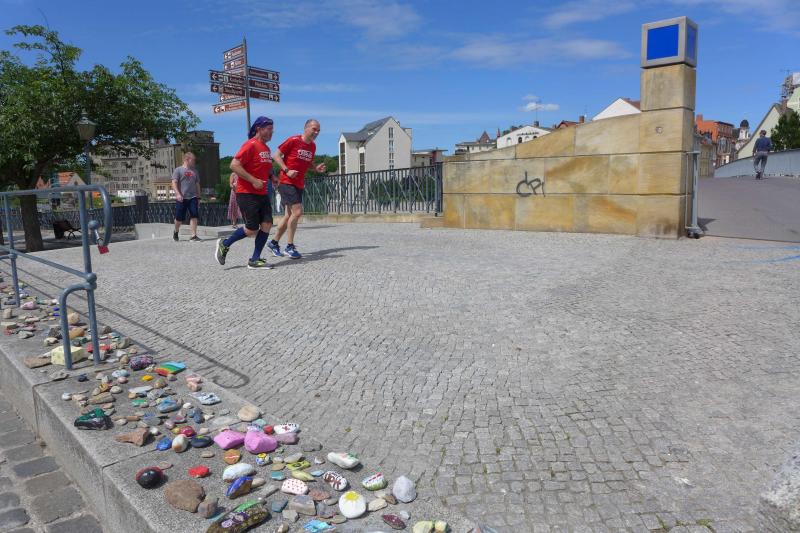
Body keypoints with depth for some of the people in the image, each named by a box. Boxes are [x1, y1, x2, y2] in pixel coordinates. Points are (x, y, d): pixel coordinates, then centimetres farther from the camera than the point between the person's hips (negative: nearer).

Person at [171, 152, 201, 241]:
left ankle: (194, 235, -10)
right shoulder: (178, 170, 1)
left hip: (193, 197, 3)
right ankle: (176, 232, 28)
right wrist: (178, 194, -20)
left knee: (194, 216, -10)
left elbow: (197, 184, 19)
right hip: (181, 198, -3)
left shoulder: (194, 171, 15)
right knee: (179, 217, 3)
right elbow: (174, 183, -7)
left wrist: (198, 197, 16)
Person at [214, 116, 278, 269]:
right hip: (247, 194, -8)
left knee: (267, 225, -3)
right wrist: (253, 181, -22)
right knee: (252, 230, -5)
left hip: (262, 194, 8)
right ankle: (224, 244, 18)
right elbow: (234, 165, -19)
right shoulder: (250, 145, -13)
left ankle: (255, 260, 5)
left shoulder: (266, 148, 14)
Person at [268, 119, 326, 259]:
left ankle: (274, 242, 26)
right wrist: (287, 170, -18)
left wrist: (316, 168, 2)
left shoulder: (313, 146, 9)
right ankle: (289, 246, -5)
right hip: (286, 183, -8)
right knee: (297, 211, -16)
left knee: (290, 215, 11)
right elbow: (277, 155, -7)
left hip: (299, 185, 8)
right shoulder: (293, 141, -11)